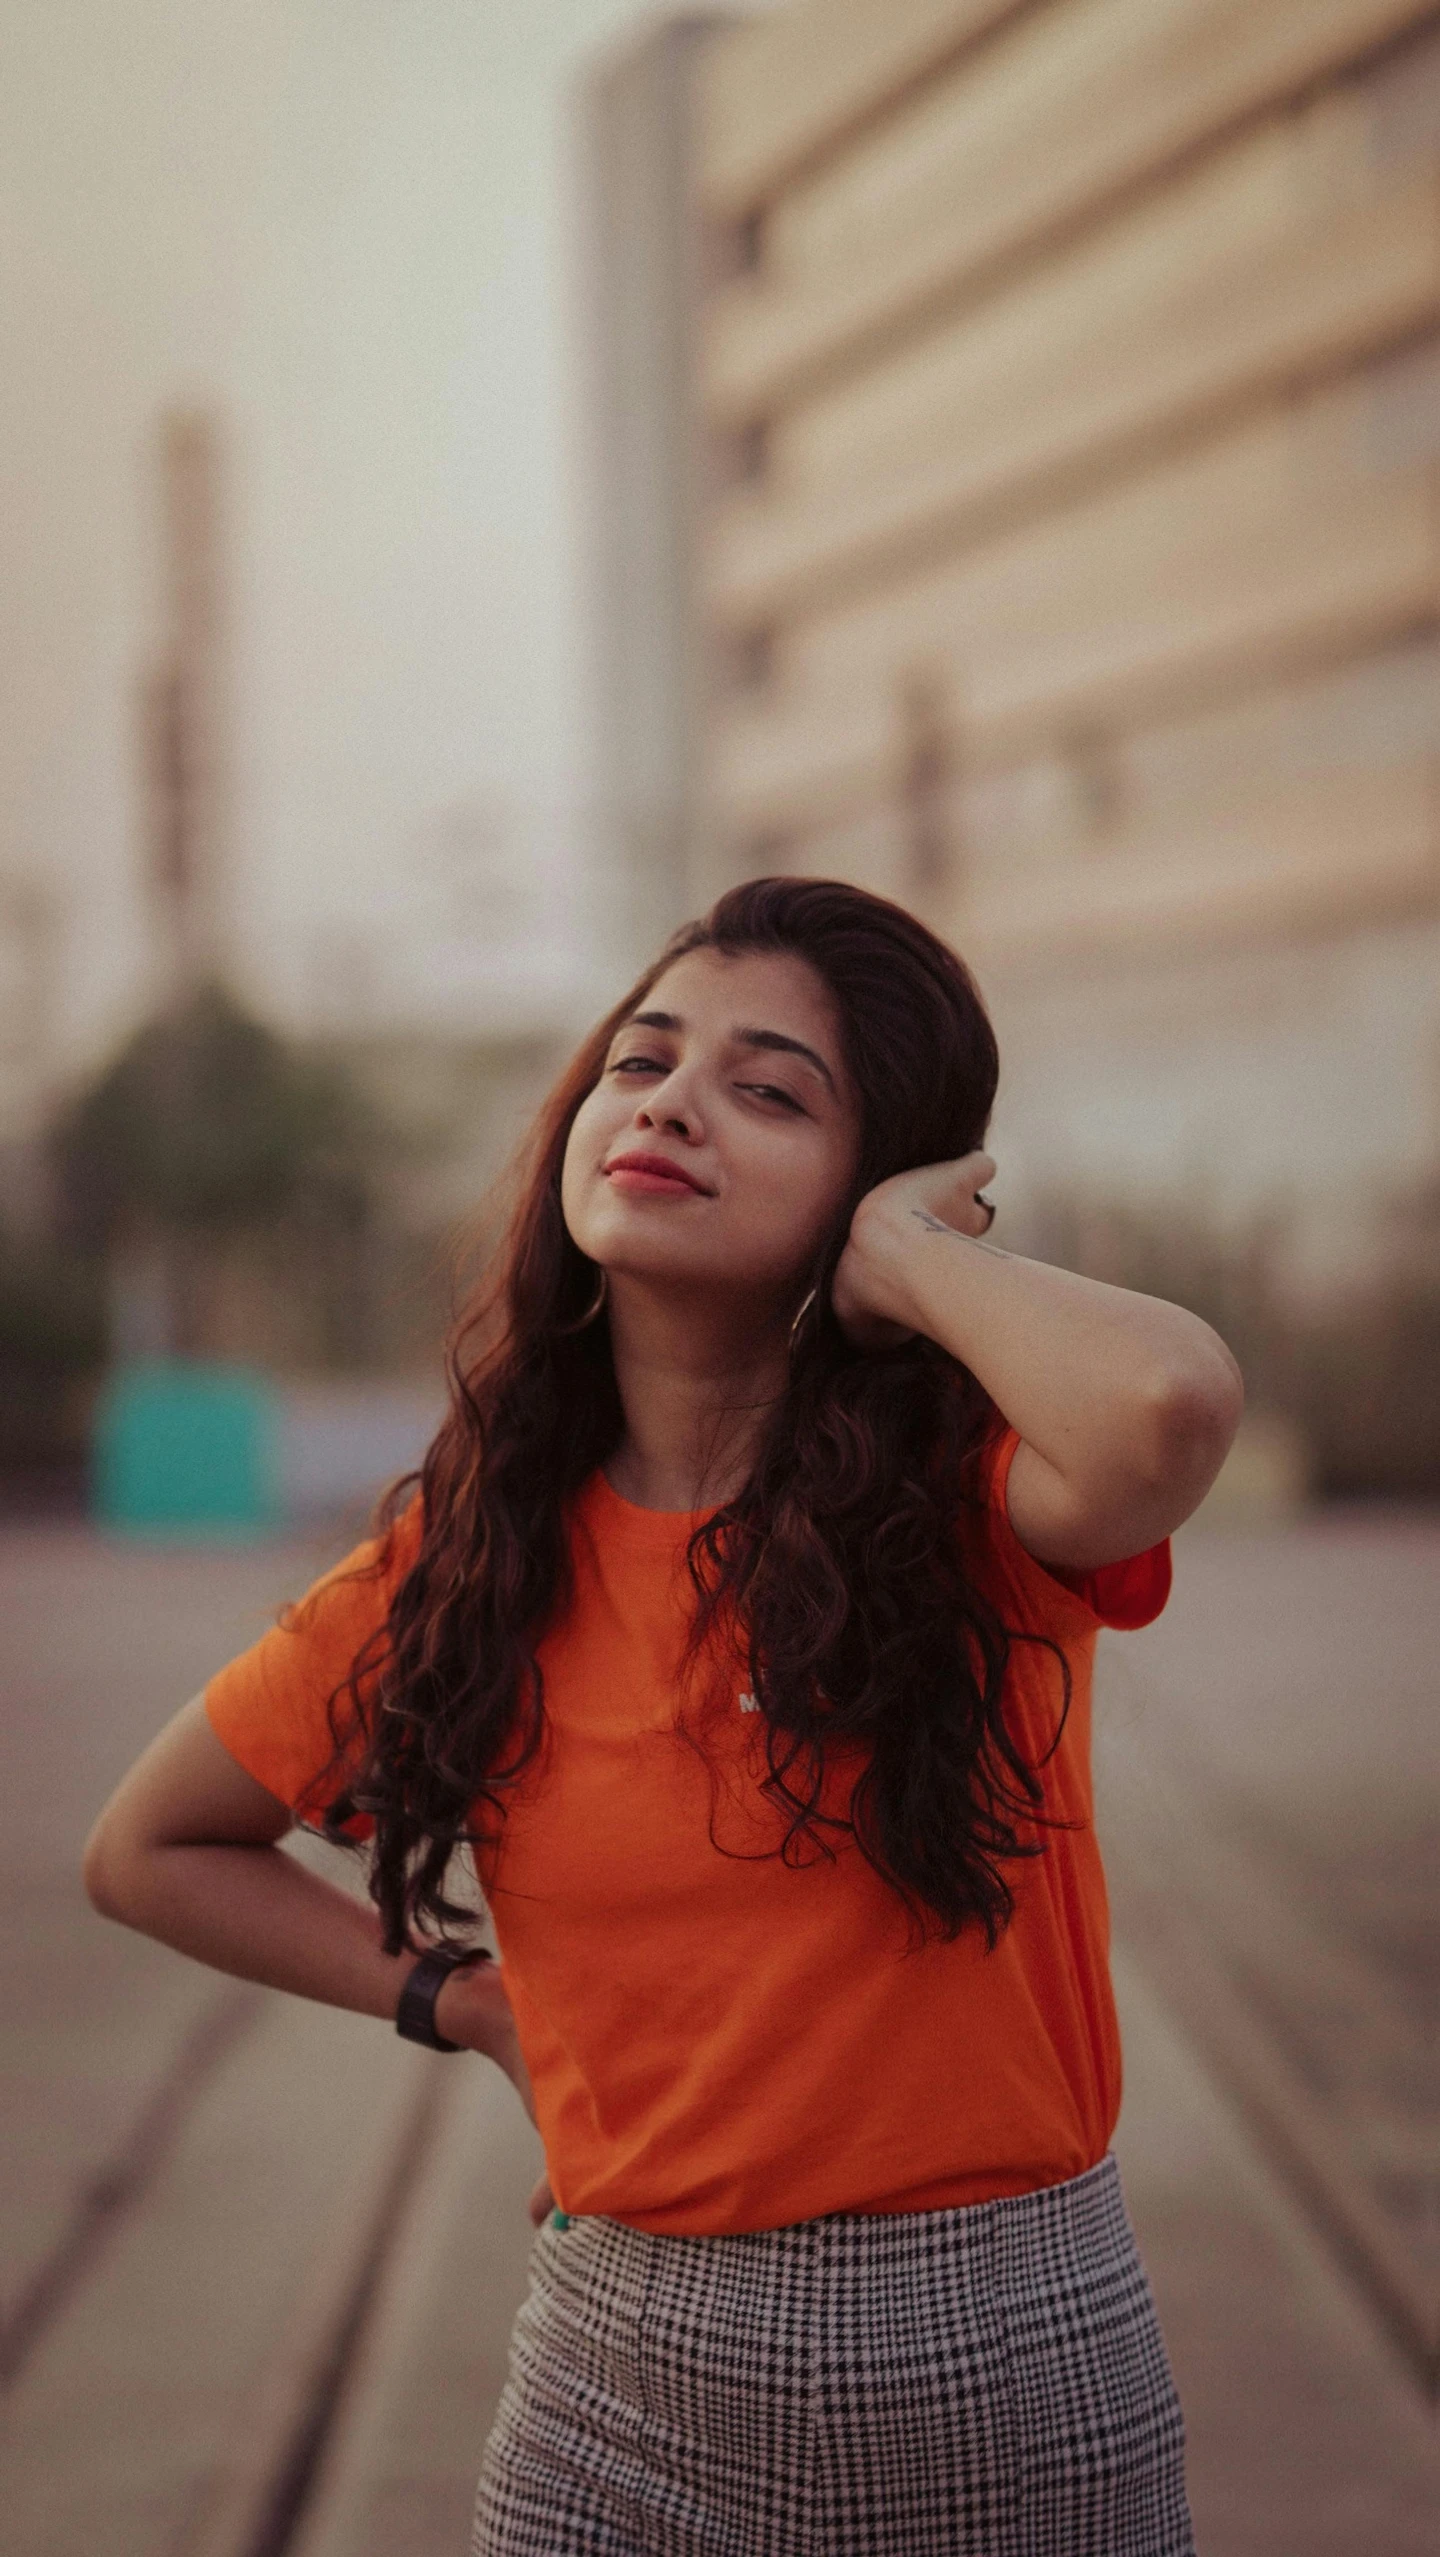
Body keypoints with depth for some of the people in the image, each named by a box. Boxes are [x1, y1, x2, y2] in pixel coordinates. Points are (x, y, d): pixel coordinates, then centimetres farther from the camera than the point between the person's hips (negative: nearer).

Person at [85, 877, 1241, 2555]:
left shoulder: (967, 1501, -12)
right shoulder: (469, 1560, -1)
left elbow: (1172, 1402, -38)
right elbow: (147, 1851, 14)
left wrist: (905, 1255, -20)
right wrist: (470, 2002, 4)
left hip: (1013, 2408, -2)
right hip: (626, 2398, 2)